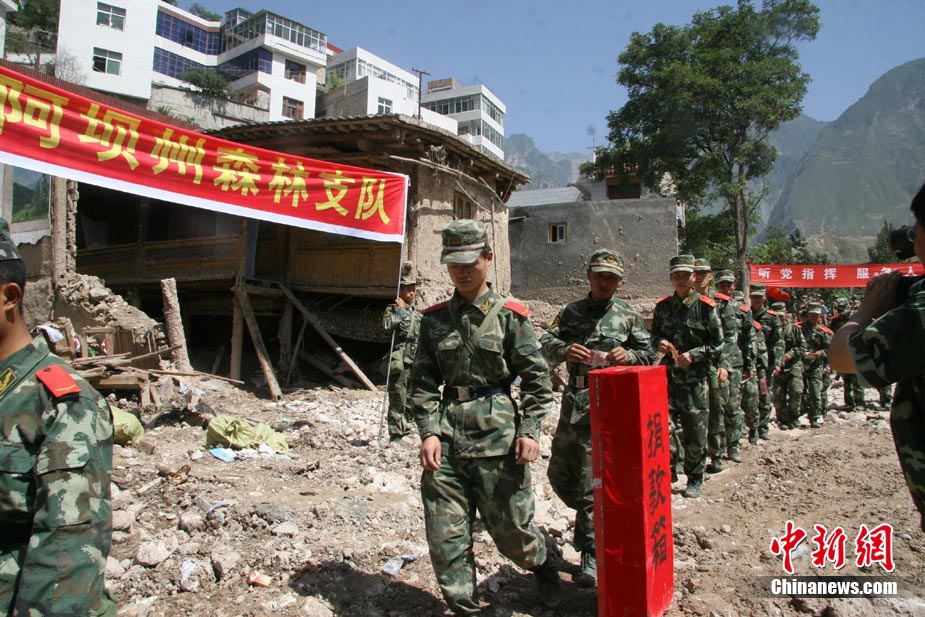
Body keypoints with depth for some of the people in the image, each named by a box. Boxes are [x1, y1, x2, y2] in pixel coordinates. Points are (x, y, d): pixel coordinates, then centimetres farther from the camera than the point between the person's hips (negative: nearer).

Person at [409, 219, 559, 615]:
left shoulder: (509, 316, -1)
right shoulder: (434, 319, 7)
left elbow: (537, 378, 0)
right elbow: (422, 382, 6)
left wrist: (529, 430, -8)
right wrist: (429, 431, -5)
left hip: (497, 434, -2)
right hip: (446, 438, 3)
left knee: (511, 526, 11)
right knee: (444, 534, 5)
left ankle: (543, 567, 44)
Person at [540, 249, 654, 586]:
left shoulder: (629, 316, 8)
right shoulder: (570, 312, 11)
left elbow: (649, 355, 9)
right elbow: (546, 343, 2)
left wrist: (628, 355, -13)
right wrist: (564, 350, -19)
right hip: (574, 401, 3)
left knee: (592, 478, -2)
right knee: (559, 472, 8)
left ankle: (592, 553, 12)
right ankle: (592, 517, 35)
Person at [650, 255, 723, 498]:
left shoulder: (706, 307, -3)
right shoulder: (662, 306, 7)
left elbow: (718, 344, -1)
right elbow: (654, 334, 20)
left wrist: (693, 355, -13)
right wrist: (660, 343, -2)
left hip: (695, 377, -2)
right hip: (668, 374, 2)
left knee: (695, 432, 5)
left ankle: (695, 480, 22)